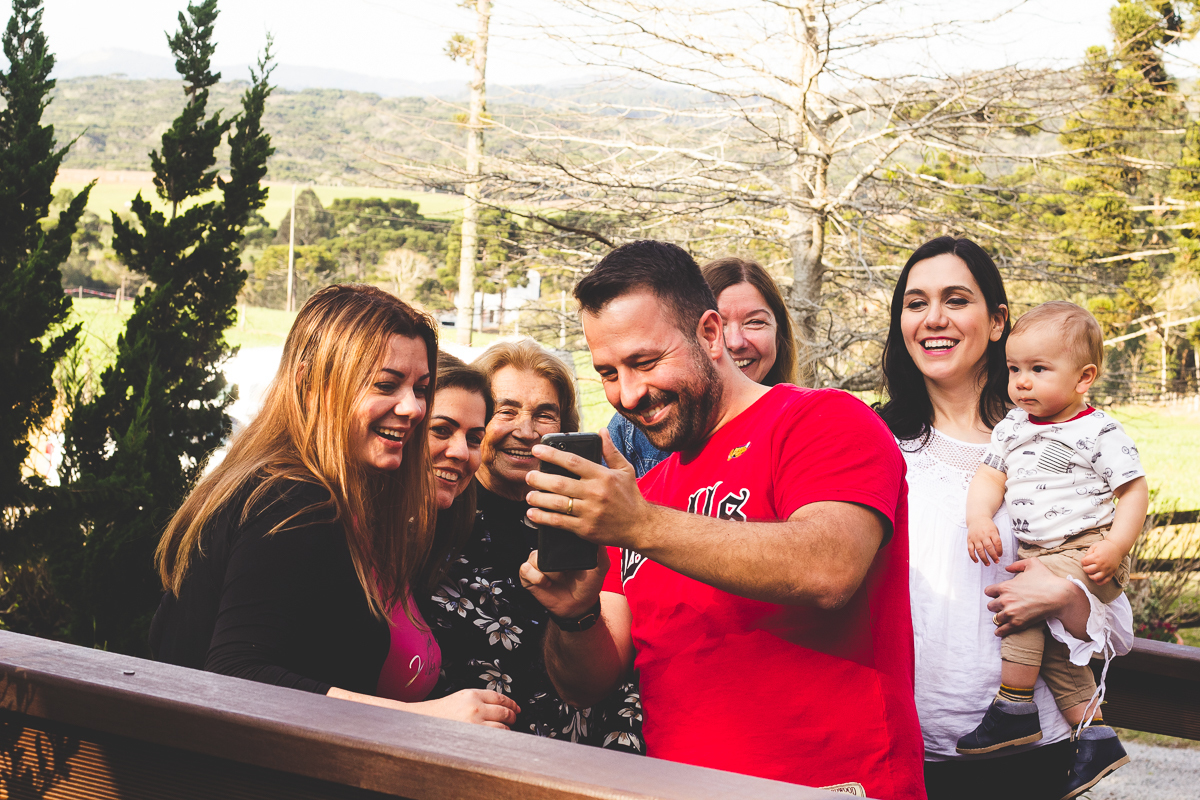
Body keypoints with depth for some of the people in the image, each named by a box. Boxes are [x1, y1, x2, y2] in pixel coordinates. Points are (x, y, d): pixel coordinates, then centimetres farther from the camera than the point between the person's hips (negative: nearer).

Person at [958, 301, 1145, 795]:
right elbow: (990, 477, 7)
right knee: (1052, 645, 4)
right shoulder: (1011, 428, 11)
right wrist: (979, 519, -14)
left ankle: (1014, 709, -16)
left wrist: (1115, 548, -18)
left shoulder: (1099, 433, -6)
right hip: (1037, 555, 7)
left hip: (1086, 551, -7)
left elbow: (1135, 491, -6)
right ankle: (1098, 739, 14)